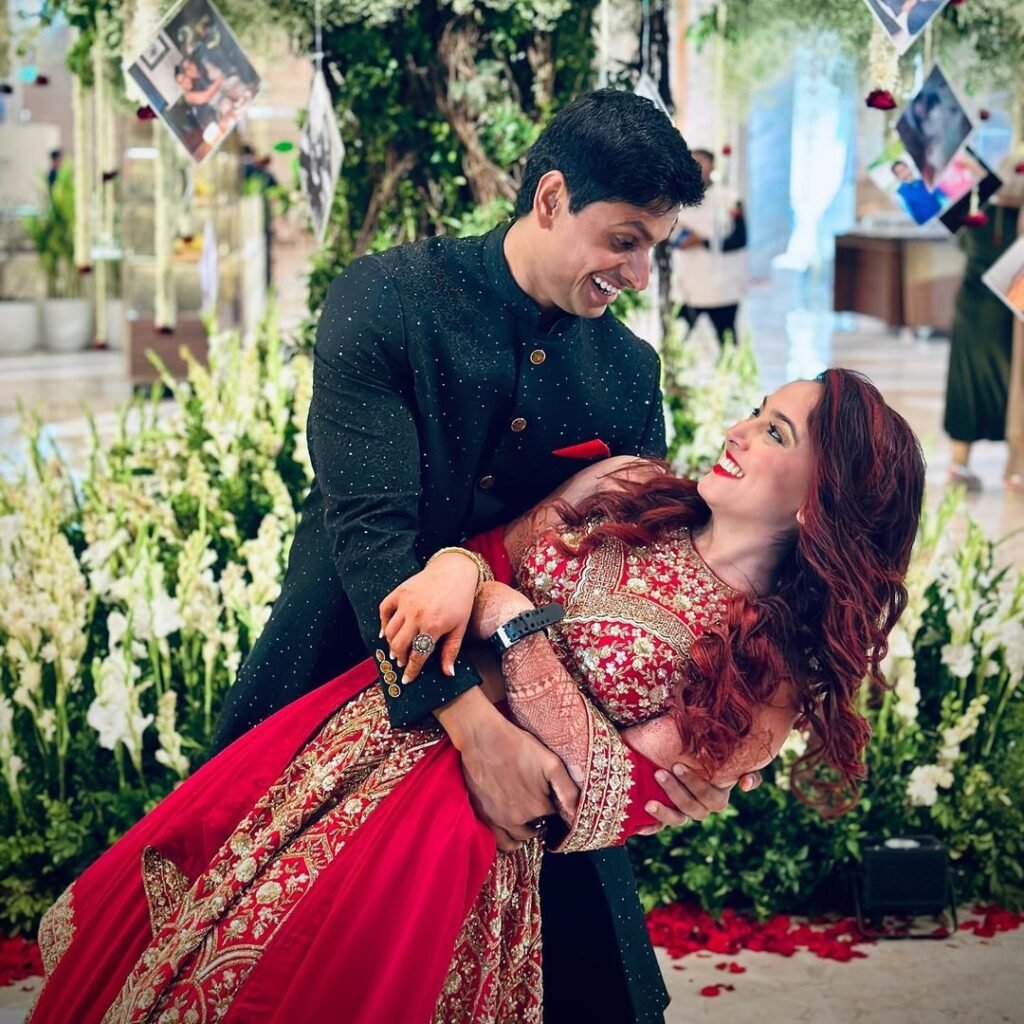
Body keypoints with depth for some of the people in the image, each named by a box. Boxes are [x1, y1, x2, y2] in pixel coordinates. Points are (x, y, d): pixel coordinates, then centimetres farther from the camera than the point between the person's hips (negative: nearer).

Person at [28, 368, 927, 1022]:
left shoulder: (772, 672, -8)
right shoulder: (630, 490, 7)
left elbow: (614, 790, -14)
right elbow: (488, 551, 9)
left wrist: (517, 627, -16)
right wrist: (456, 570, -14)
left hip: (479, 811, -5)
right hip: (383, 722, 6)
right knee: (139, 903, 0)